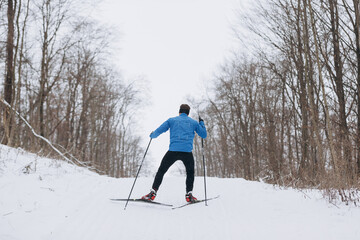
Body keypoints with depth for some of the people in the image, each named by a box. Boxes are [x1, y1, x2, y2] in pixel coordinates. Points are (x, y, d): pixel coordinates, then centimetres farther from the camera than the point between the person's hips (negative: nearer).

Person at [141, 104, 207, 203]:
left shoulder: (172, 120, 13)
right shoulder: (194, 122, 17)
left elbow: (158, 131, 8)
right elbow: (204, 135, 23)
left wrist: (152, 135, 31)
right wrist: (201, 123, 37)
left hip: (173, 150, -1)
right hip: (187, 151, 1)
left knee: (161, 171, 13)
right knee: (190, 173, 23)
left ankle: (153, 193, 6)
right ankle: (189, 195, 12)